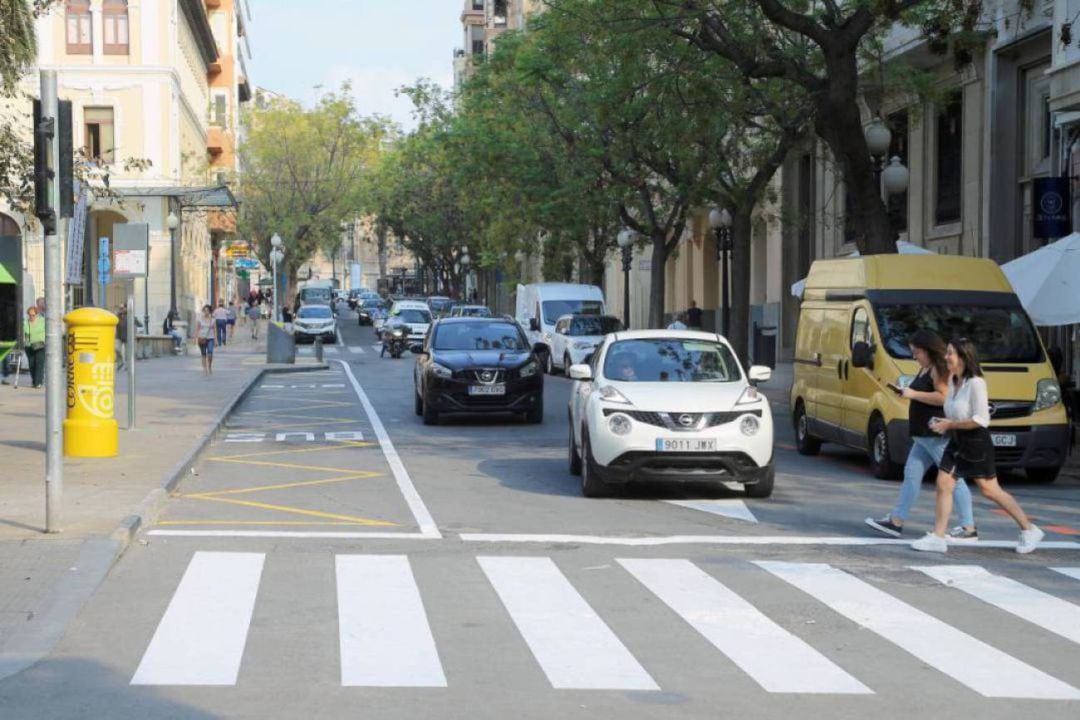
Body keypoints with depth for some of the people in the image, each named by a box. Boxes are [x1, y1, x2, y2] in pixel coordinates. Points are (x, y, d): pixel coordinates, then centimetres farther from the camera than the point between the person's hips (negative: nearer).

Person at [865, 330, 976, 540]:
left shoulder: (939, 369, -13)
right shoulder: (925, 369, 18)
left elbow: (943, 397, -24)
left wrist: (913, 394, -19)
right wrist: (907, 393, 15)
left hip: (939, 435, -11)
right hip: (924, 436, 11)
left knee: (953, 479, -6)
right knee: (911, 475, 10)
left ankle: (969, 528, -2)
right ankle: (895, 521, 12)